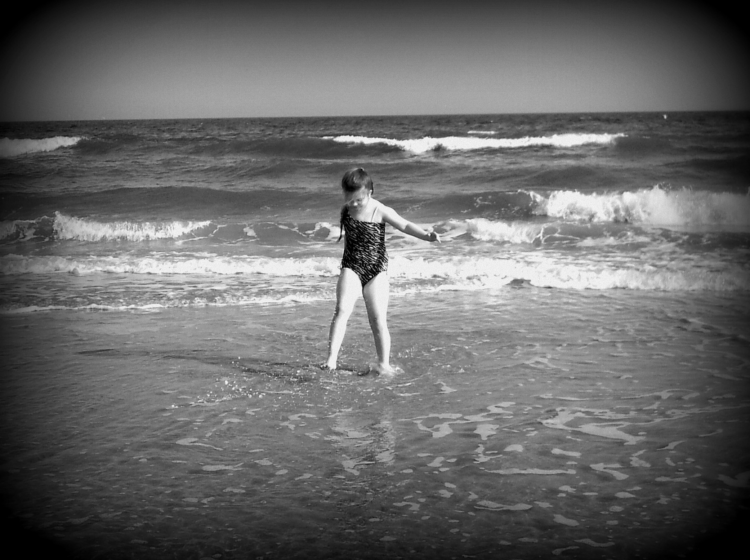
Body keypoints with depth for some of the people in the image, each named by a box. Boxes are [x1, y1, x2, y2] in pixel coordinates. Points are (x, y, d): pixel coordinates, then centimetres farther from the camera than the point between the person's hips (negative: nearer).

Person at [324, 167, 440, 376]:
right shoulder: (345, 210, 3)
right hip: (351, 268, 2)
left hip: (376, 270, -2)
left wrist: (426, 236, -33)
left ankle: (383, 364, 11)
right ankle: (332, 358, -23)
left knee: (378, 319, -2)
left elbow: (405, 225, -18)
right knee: (342, 309, -18)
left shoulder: (380, 211, -10)